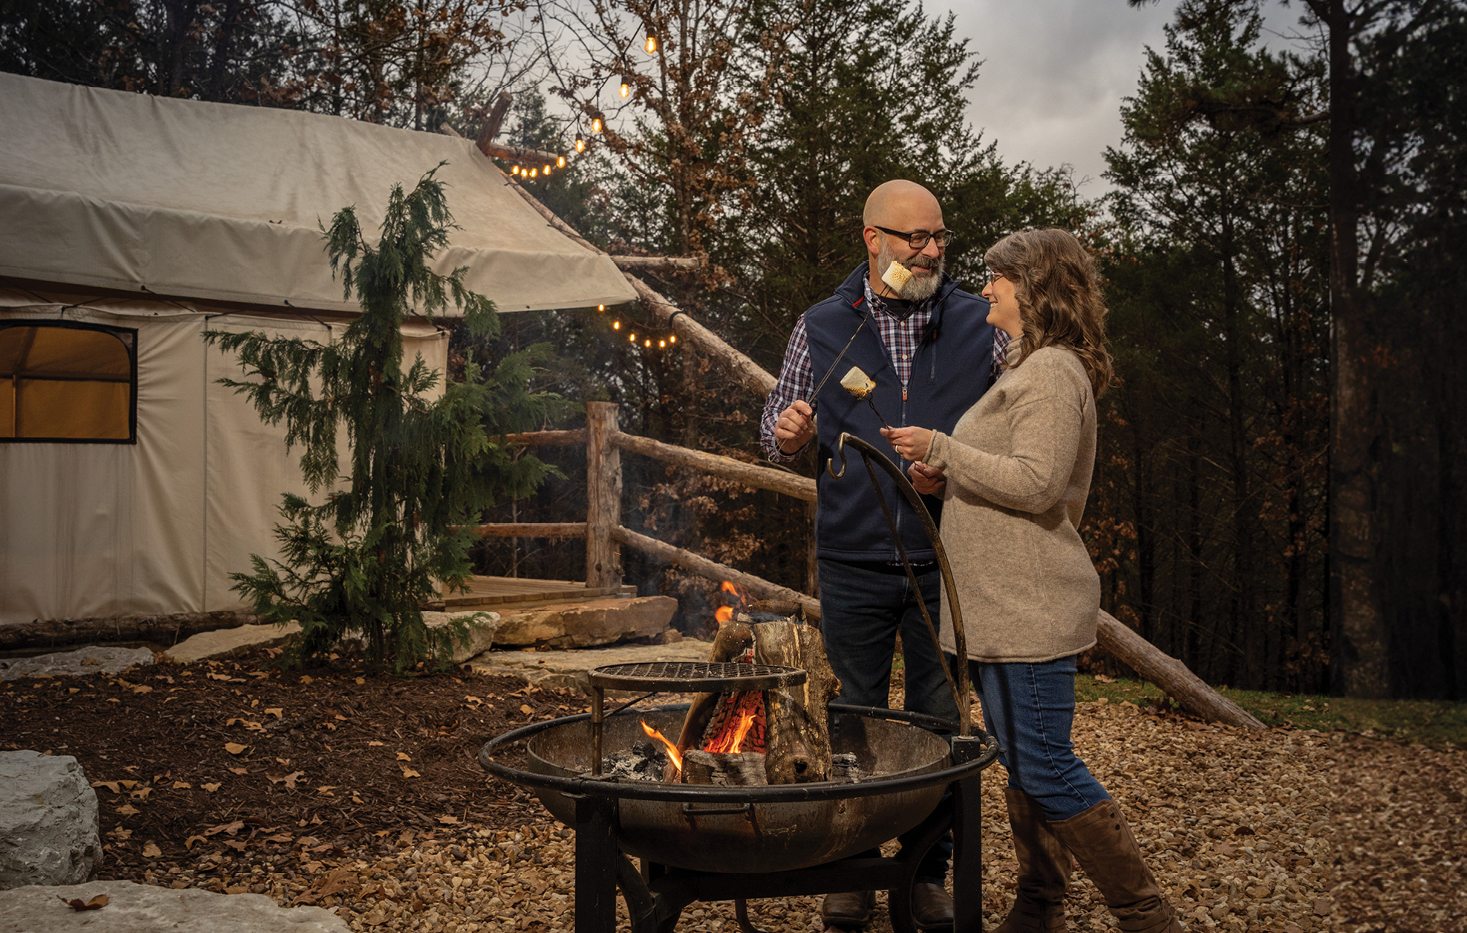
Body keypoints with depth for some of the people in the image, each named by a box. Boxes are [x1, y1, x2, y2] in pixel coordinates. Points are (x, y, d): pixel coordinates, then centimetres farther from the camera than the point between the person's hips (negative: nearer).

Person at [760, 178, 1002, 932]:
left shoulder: (979, 324, 2)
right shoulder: (821, 328, 3)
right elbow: (774, 432, 10)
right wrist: (788, 432, -14)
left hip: (944, 564, 0)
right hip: (853, 563, 0)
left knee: (937, 722, 11)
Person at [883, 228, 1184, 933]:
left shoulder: (1051, 371, -13)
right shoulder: (1027, 369, 20)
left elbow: (1035, 484, -23)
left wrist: (941, 448, -16)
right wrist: (946, 479, 10)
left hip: (1029, 608, -11)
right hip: (1002, 605, 11)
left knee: (1046, 769, -7)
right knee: (1022, 765, 16)